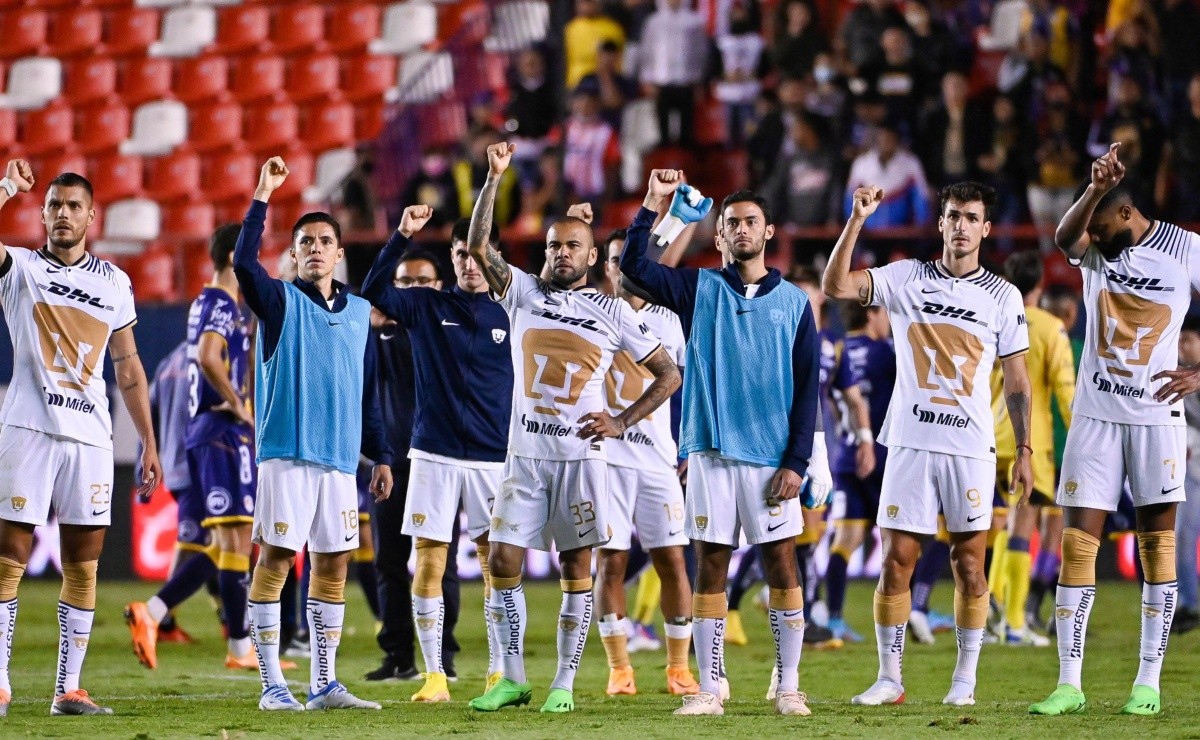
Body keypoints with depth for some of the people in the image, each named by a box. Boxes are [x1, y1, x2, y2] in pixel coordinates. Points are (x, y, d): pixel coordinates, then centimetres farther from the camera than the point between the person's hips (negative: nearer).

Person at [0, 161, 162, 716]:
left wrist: (149, 443, 15)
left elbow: (128, 367, 17)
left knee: (83, 566, 3)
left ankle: (69, 689, 7)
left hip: (90, 436, 3)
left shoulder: (114, 282, 13)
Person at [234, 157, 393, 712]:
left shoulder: (359, 312, 15)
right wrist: (262, 196, -22)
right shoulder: (280, 301, 2)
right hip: (287, 453, -5)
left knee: (333, 564, 6)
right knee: (275, 559, -7)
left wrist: (380, 455, 15)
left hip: (341, 457, 5)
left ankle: (323, 684, 12)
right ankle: (271, 684, -4)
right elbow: (243, 262, -19)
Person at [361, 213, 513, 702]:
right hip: (434, 455, 0)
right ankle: (434, 676, 2)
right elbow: (373, 292, -10)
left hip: (494, 459, 0)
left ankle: (498, 675, 6)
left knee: (497, 567, 0)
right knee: (429, 564, -2)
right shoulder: (427, 307, 3)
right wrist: (402, 236, -18)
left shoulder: (511, 314, 5)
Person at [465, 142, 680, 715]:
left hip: (580, 456, -2)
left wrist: (623, 422, -3)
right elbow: (477, 246, -4)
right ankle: (512, 678, 7)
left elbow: (669, 375, 8)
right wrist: (494, 178, -12)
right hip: (525, 454, 2)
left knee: (576, 570, 1)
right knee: (502, 563, -3)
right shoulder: (523, 292, 8)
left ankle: (564, 684, 6)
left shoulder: (613, 313, 4)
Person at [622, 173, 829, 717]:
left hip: (772, 460, -1)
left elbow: (808, 387, 3)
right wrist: (653, 202, -13)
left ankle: (789, 687, 4)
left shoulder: (793, 302, 6)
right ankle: (709, 690, 4)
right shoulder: (699, 289, 8)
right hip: (711, 453, 1)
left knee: (782, 565, -2)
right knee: (710, 567, 1)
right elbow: (633, 265, -5)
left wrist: (796, 462, -5)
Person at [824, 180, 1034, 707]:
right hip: (910, 442, 0)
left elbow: (1016, 380, 8)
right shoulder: (906, 278, 5)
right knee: (896, 561, -2)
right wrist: (857, 220, -15)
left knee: (969, 565, 1)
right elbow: (836, 286, -6)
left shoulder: (1003, 296, 5)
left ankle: (965, 678, 10)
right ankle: (890, 678, 5)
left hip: (972, 448, 0)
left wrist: (1024, 450, 4)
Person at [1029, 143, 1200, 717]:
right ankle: (1069, 684, 1)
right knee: (1076, 544, -2)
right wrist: (1095, 189, -41)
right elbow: (1064, 237, -23)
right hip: (1095, 415, 2)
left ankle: (1148, 683, 6)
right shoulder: (1095, 249, 1)